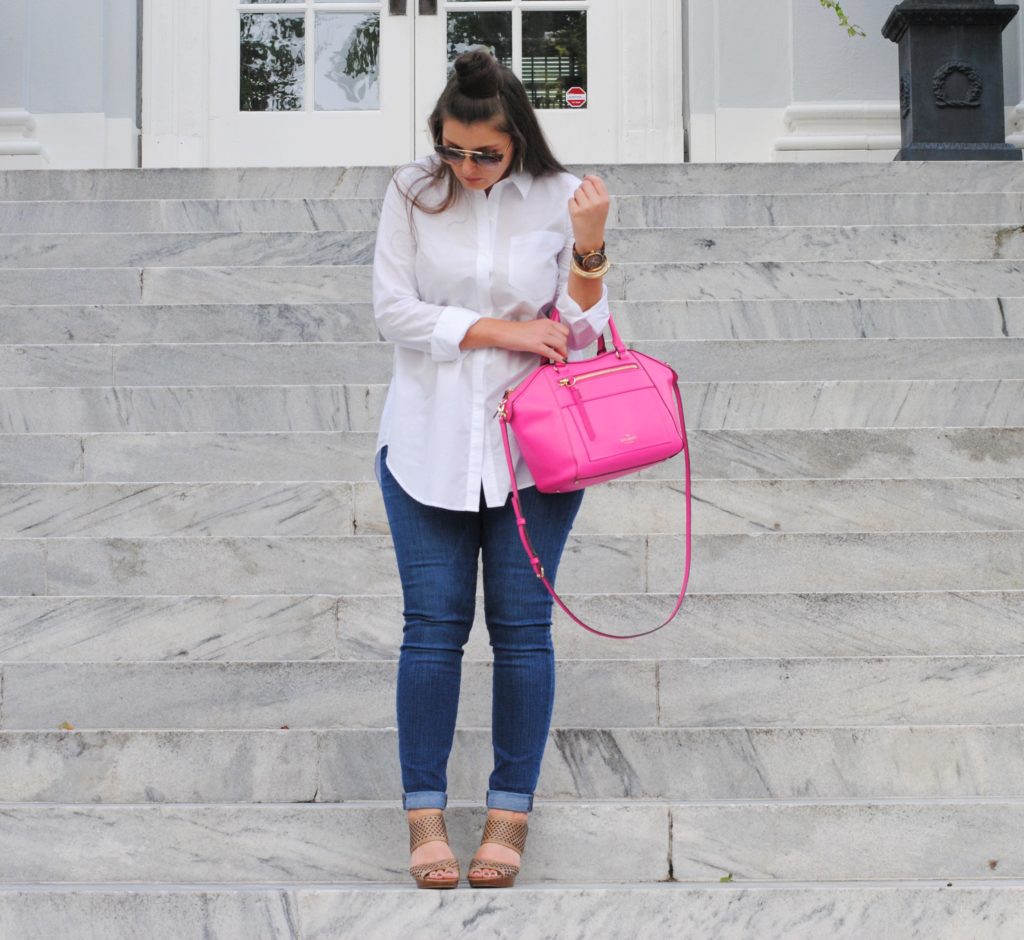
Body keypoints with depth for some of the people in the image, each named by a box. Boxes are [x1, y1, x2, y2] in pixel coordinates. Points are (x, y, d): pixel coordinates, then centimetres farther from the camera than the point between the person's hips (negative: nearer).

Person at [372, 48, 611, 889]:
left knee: (523, 630, 4)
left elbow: (580, 335, -3)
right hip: (429, 442, 0)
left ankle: (511, 812, 17)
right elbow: (394, 311, -6)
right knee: (433, 628, 2)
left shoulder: (559, 200, -2)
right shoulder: (413, 194, -1)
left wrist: (590, 246, -18)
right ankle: (424, 813, 12)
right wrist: (503, 330, -11)